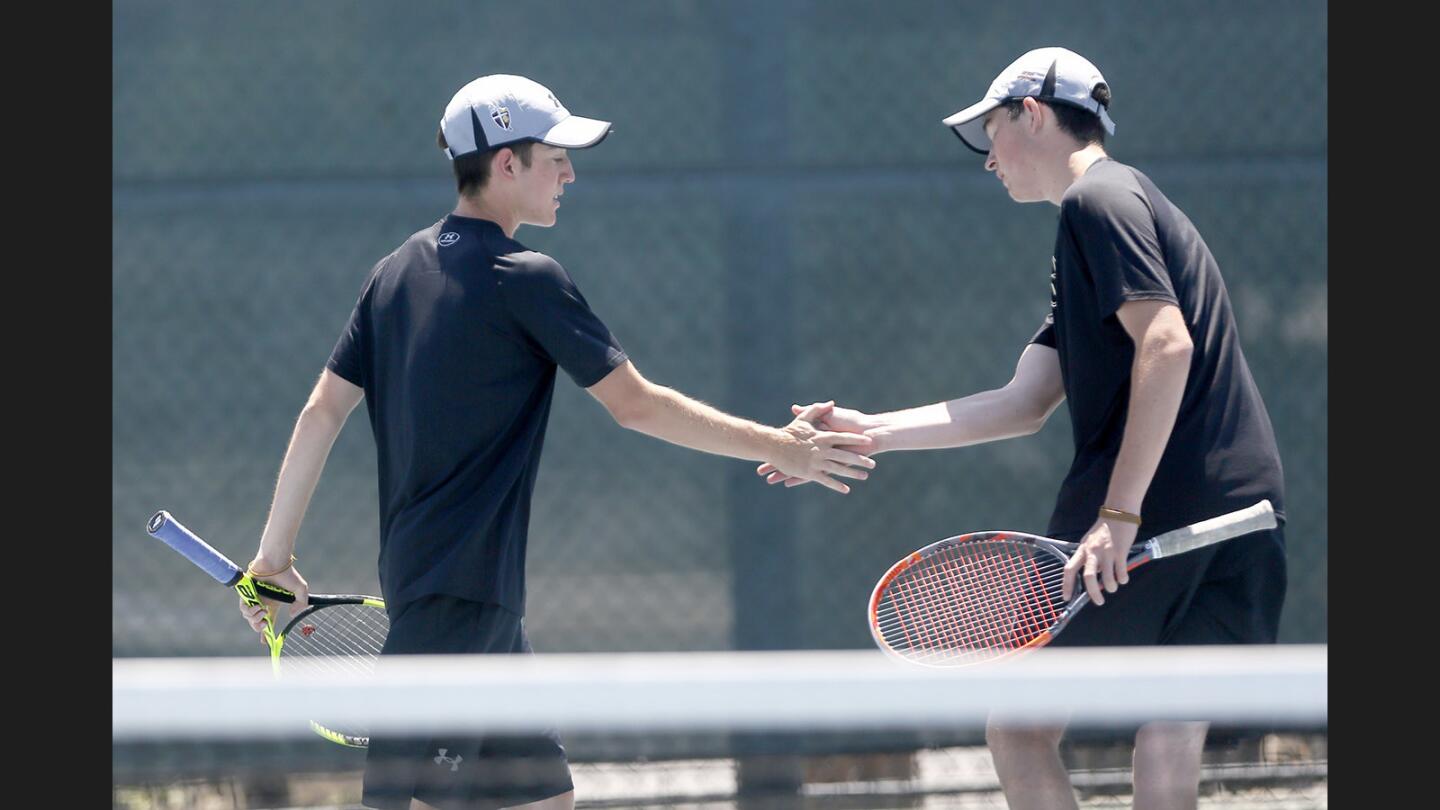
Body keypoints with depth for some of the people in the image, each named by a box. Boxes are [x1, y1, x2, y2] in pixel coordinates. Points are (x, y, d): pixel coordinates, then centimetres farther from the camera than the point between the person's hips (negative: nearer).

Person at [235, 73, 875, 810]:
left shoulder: (398, 272, 12)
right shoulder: (525, 280, -11)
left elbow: (322, 412, 11)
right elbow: (635, 404, -10)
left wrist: (274, 554, 16)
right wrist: (777, 448, -4)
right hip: (457, 598, -9)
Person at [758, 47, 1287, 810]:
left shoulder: (1098, 201, -3)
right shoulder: (1127, 204, 27)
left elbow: (1167, 346, -18)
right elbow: (1024, 403, 25)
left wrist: (1118, 513, -22)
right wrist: (872, 431, 24)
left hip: (1158, 512, -9)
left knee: (1019, 724, 1)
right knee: (1170, 747, 5)